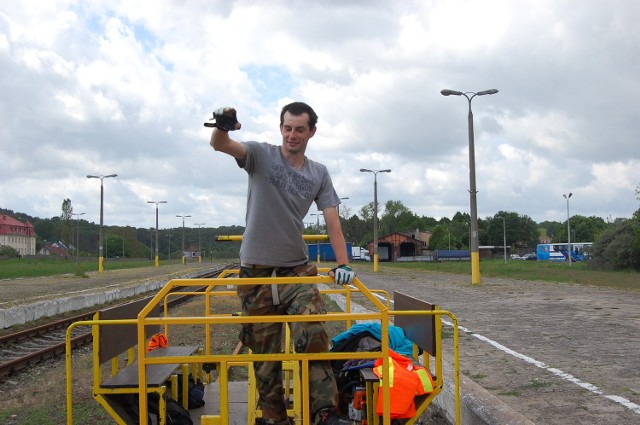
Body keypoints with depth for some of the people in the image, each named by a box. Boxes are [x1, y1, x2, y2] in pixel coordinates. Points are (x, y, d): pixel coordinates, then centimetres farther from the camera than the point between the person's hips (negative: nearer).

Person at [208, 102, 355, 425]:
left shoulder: (319, 174, 8)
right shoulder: (261, 155, 0)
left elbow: (332, 220, 3)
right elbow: (220, 145, -16)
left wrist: (343, 263, -10)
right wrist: (222, 127, -41)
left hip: (297, 268, 2)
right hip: (256, 270, -1)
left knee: (313, 337, -15)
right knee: (264, 352, 4)